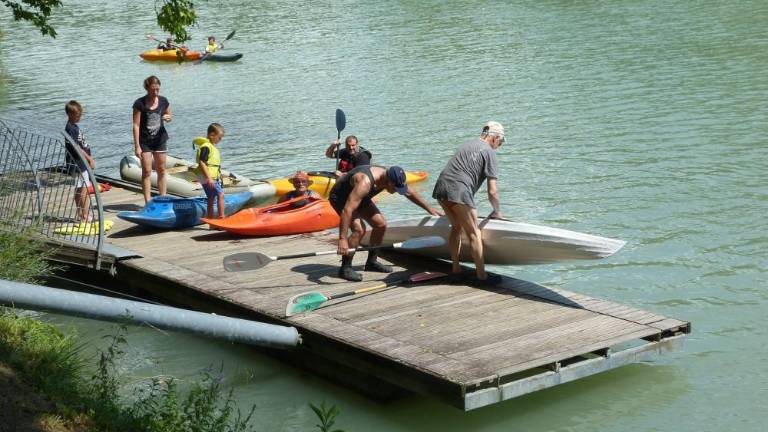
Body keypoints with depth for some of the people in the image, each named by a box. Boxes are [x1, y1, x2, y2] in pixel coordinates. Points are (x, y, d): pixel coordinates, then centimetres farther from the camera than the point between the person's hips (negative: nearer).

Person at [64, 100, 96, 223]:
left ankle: (81, 215, 19)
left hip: (82, 163, 10)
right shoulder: (70, 128, -15)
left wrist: (89, 158, 20)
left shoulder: (74, 126, 15)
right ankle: (84, 216, -9)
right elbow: (76, 147, -19)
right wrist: (89, 158, -16)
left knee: (79, 190, 13)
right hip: (79, 163, -10)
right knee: (84, 189, -10)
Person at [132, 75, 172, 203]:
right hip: (144, 141, -4)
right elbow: (136, 125, -13)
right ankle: (148, 202, -2)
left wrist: (168, 117, -11)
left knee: (161, 170, 10)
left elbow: (170, 116, 15)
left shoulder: (163, 101, -1)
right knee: (147, 171, -4)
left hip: (160, 140, 4)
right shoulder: (139, 104, -13)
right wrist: (137, 146, -16)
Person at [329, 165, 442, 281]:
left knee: (381, 224, 1)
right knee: (359, 229, -25)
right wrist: (342, 239, -51)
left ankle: (372, 261, 18)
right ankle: (345, 268, -15)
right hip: (340, 197, -8)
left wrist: (429, 209, 10)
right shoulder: (365, 182, -41)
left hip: (358, 197, 8)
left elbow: (410, 193, 4)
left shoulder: (389, 177, -16)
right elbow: (347, 210, -47)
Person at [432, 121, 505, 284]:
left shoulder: (468, 144, 26)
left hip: (441, 187, 8)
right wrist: (497, 211, 16)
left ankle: (456, 270, 24)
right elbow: (492, 191, -1)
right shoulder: (489, 153, 3)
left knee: (456, 227, 22)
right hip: (459, 191, -8)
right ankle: (481, 275, 3)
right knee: (473, 233, 1)